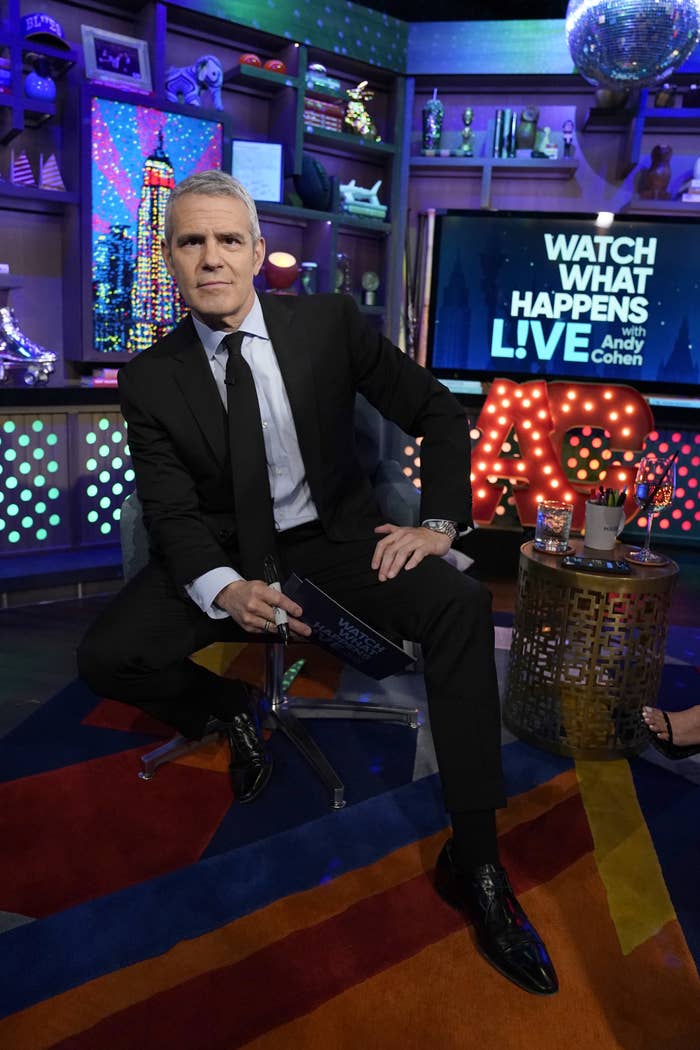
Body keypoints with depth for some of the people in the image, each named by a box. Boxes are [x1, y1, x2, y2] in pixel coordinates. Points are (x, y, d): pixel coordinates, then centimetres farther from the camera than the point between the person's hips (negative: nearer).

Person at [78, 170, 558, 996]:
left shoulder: (330, 322, -7)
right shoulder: (150, 379, -6)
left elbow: (438, 412, 0)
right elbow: (172, 512, -9)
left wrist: (438, 522, -11)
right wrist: (225, 589, -29)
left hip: (335, 536, 0)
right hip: (226, 552, 1)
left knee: (462, 606, -27)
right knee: (105, 658, -20)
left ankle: (474, 860, -15)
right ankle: (231, 708, 13)